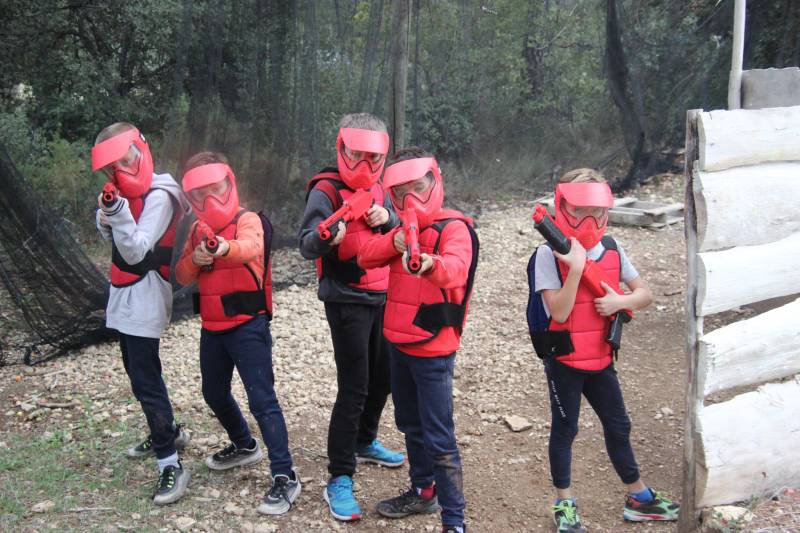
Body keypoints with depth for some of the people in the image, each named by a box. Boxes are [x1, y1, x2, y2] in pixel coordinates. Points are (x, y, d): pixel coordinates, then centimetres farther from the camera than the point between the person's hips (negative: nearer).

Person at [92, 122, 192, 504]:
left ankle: (170, 463, -7)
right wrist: (106, 219, -5)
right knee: (139, 372, 19)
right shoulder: (128, 192, 8)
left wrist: (117, 213, -36)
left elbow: (136, 251, -24)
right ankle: (168, 432, 36)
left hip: (143, 300, -9)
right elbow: (116, 240, 15)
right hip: (125, 298, 9)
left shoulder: (158, 197, -18)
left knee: (145, 379, -11)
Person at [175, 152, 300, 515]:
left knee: (262, 400, -11)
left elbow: (250, 247, -36)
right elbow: (182, 276, 5)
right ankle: (244, 446, 44)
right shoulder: (198, 230, 10)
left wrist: (226, 248, -58)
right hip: (212, 328, 8)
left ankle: (284, 477, -7)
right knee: (214, 394, 21)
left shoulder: (248, 221, -12)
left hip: (247, 326, -8)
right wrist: (195, 259, -18)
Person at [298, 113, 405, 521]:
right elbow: (306, 245, -23)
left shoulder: (376, 189, 9)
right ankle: (339, 481, -3)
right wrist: (326, 237, -46)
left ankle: (365, 443, 39)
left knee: (382, 377, 17)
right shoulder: (326, 190, -13)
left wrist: (387, 218, -17)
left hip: (381, 297, 7)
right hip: (347, 301, -7)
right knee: (353, 389, -9)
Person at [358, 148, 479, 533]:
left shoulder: (453, 227, -14)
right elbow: (366, 257, -3)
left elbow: (456, 268, -35)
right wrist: (394, 242, -22)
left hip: (433, 351, -8)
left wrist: (431, 264, -57)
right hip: (399, 344, 8)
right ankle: (423, 492, 38)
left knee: (438, 439, -5)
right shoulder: (403, 228, 9)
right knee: (411, 426, 21)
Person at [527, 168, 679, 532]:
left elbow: (644, 294, 6)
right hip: (564, 360, -5)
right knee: (564, 429, 8)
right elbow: (559, 312, -22)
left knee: (618, 425, 15)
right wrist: (576, 267, -31)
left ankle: (638, 498, 29)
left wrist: (620, 301, -15)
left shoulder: (611, 249, 1)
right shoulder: (550, 253, -15)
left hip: (600, 358, 5)